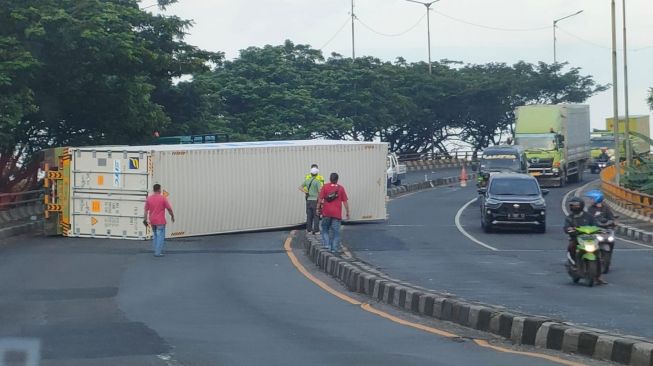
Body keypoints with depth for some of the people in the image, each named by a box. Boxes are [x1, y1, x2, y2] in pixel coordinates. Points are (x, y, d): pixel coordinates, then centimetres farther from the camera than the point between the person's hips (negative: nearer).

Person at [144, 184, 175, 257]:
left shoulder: (149, 198, 0)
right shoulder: (163, 198, -11)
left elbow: (146, 210, 0)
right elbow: (169, 209, -7)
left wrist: (145, 219, 5)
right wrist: (172, 216, 8)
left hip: (152, 221, 5)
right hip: (160, 221, -5)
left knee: (155, 236, 18)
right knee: (160, 236, -1)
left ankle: (156, 251, 19)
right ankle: (158, 252, -5)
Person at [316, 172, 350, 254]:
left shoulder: (325, 187, 1)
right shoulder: (341, 188, 2)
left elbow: (320, 199, -3)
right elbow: (345, 201, 1)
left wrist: (318, 208, 7)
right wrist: (347, 213, 7)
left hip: (326, 212, 0)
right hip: (337, 213, 0)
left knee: (325, 229, 14)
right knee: (335, 231, 3)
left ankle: (326, 245, 2)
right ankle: (335, 248, 2)